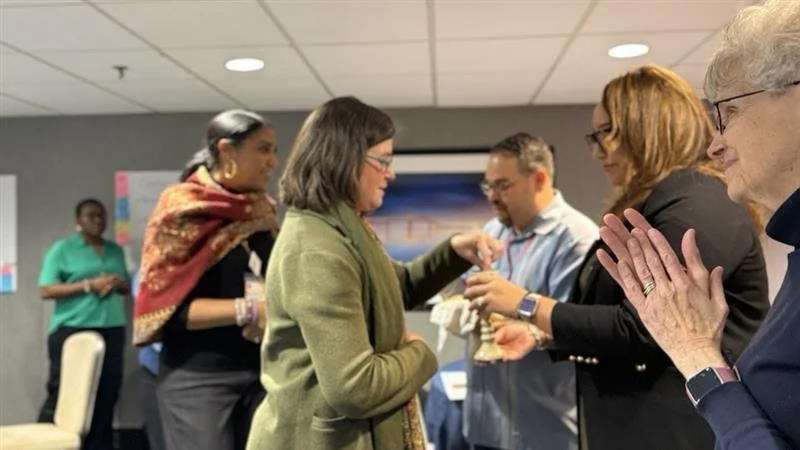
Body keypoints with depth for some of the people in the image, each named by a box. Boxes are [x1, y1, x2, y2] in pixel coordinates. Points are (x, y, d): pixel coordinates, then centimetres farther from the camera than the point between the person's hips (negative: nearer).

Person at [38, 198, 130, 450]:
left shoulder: (115, 250, 16)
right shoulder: (62, 249, 1)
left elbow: (128, 287, 21)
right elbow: (46, 290, -6)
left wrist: (118, 282, -3)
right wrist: (89, 285, -14)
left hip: (111, 330, 5)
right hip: (72, 330, -4)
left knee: (106, 394, 5)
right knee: (62, 393, -2)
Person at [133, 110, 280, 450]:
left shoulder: (262, 214, 9)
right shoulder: (183, 210, -7)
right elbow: (168, 306, -13)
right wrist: (247, 310, -21)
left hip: (260, 370, 5)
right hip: (199, 377, -5)